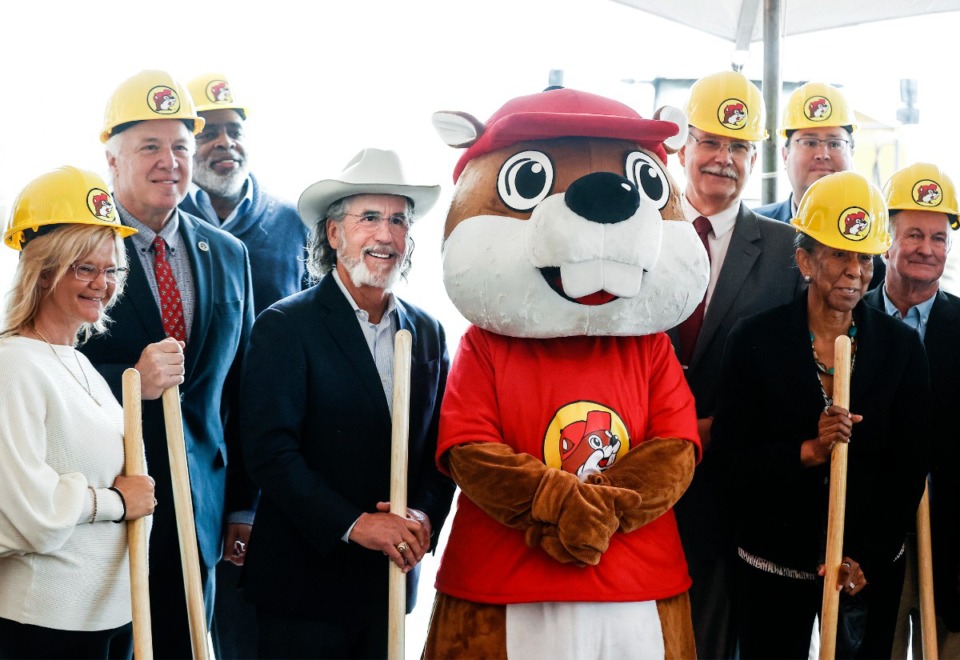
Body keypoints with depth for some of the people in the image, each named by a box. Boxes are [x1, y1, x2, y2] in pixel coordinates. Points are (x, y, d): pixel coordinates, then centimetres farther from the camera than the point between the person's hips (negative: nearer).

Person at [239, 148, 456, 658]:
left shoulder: (427, 333, 9)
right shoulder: (284, 327, -8)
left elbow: (441, 449, 9)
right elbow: (271, 451, -15)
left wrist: (425, 515, -9)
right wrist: (352, 524, -21)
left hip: (392, 578, 5)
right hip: (306, 578, -5)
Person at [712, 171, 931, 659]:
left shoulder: (901, 347, 0)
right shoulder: (753, 341, -5)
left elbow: (910, 467, -1)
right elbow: (732, 458, -7)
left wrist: (865, 557, -9)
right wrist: (806, 452, -22)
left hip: (871, 565, 2)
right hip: (774, 565, -1)